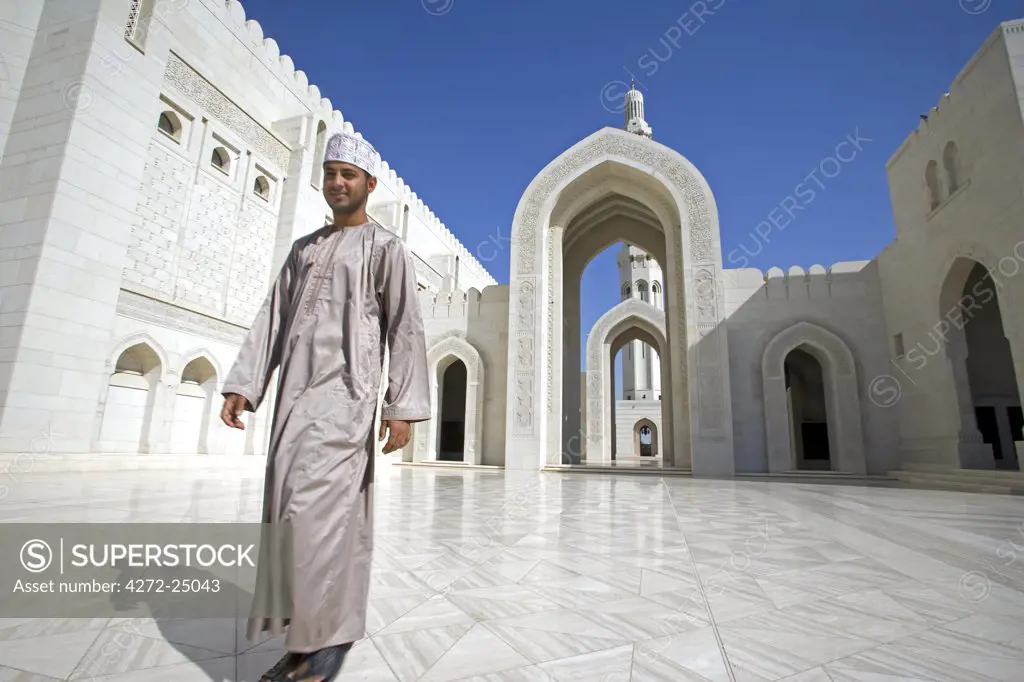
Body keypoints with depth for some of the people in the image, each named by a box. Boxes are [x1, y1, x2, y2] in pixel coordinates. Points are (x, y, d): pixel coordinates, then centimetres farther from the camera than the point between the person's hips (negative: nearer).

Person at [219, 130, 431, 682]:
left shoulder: (386, 248, 4)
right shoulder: (303, 249, 22)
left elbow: (406, 330, -4)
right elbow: (272, 319, 17)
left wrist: (402, 407, -13)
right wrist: (244, 384, 6)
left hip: (346, 393, -6)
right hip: (295, 393, 7)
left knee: (318, 509, -13)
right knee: (291, 512, 7)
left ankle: (329, 635, 4)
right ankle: (305, 637, 20)